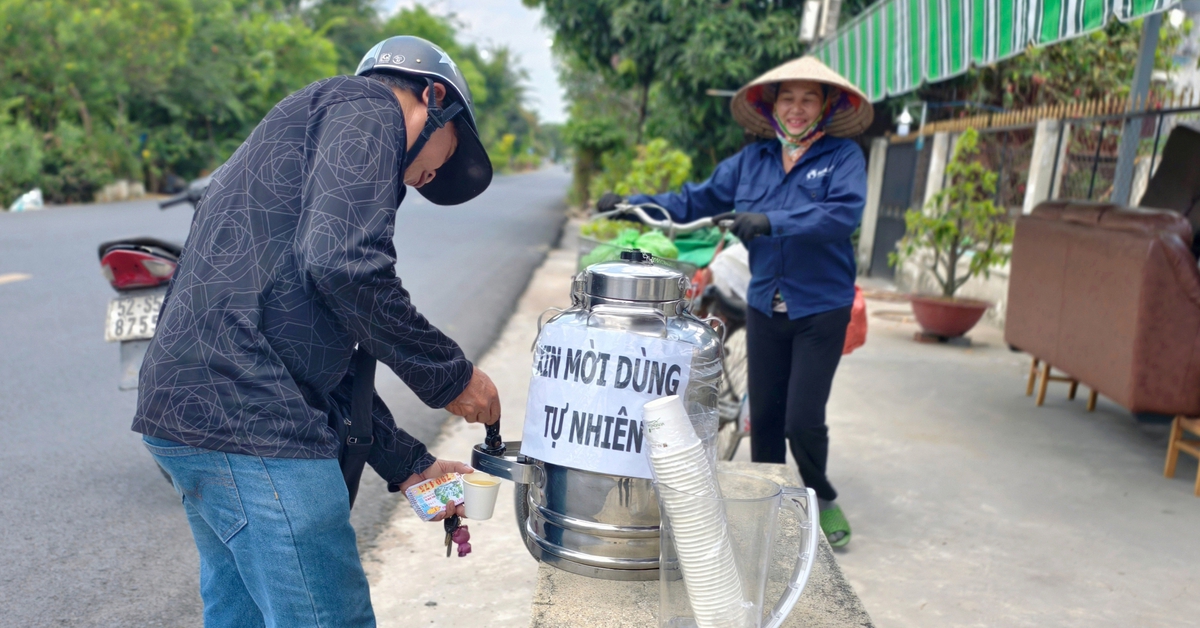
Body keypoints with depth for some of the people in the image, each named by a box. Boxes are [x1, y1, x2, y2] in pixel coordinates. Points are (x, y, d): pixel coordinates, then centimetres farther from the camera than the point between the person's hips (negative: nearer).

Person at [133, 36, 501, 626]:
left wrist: (406, 465, 23)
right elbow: (346, 265, -20)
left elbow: (326, 361, 25)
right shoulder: (368, 106, -1)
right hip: (249, 418, -11)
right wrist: (450, 375, -8)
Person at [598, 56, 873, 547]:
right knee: (764, 415, 8)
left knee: (803, 420, -6)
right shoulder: (751, 160, 8)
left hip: (822, 309, -4)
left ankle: (822, 500, 23)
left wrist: (770, 222, -34)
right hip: (765, 307, 4)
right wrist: (636, 204, 0)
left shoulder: (843, 156, -5)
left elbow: (843, 213, -23)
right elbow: (698, 200, 10)